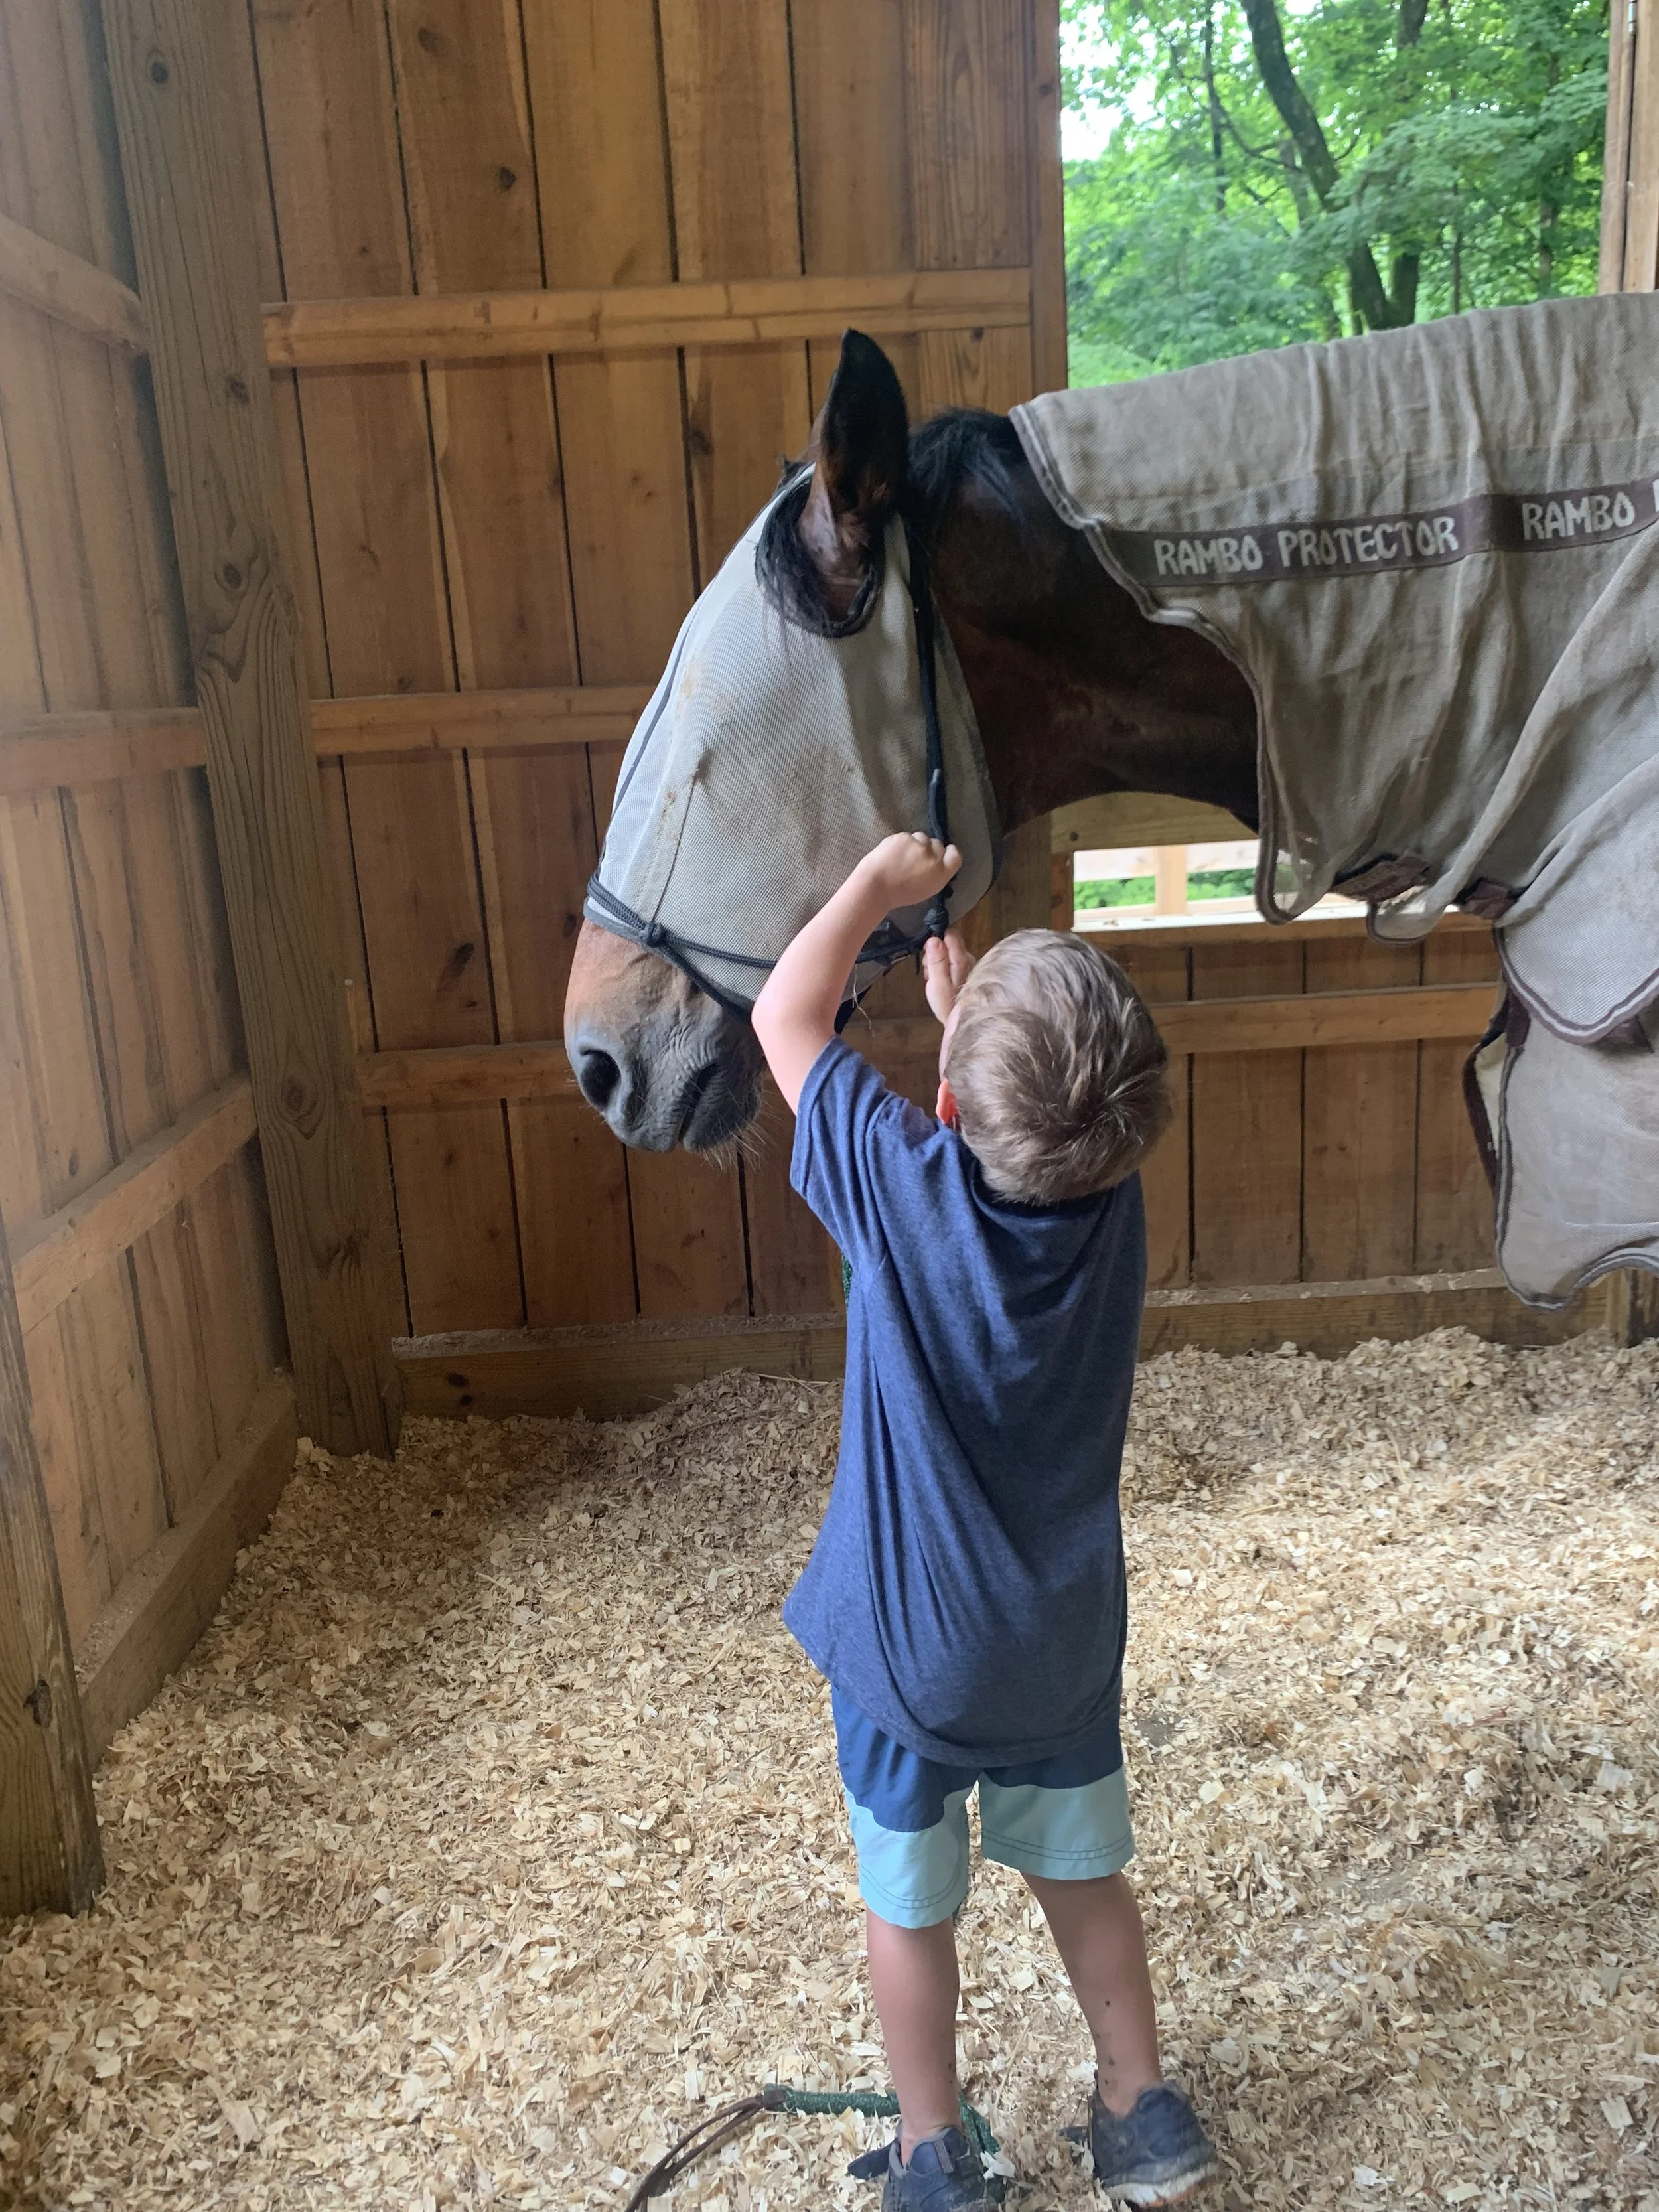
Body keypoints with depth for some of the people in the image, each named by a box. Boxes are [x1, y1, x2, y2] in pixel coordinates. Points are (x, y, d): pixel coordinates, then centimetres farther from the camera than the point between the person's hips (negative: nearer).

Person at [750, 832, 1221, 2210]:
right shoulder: (1114, 1201, -15)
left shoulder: (904, 1185, -26)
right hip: (1066, 1635, 4)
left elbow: (784, 1019, -11)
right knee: (1084, 1872, 25)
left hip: (907, 1642, -3)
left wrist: (880, 883, -3)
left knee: (912, 1903, 19)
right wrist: (976, 1030, 7)